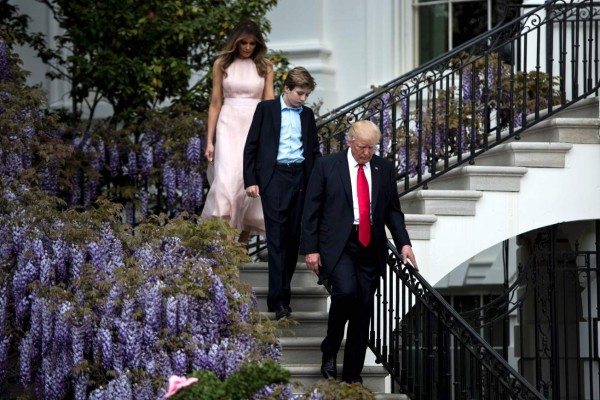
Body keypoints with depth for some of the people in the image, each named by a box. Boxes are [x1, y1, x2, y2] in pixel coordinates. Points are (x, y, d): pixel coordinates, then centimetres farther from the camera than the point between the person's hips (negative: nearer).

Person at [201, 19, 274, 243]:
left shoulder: (264, 66, 7)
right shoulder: (222, 64, 5)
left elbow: (269, 103, 5)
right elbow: (215, 103, 6)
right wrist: (209, 140, 2)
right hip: (229, 126, -1)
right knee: (226, 180, -16)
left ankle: (241, 244, 10)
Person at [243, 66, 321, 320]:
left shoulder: (307, 115, 15)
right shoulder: (266, 109, 3)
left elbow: (314, 150, 20)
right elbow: (251, 146, 3)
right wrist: (250, 180, -4)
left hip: (300, 178, 4)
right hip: (274, 177, -4)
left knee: (293, 237, 4)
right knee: (277, 237, -10)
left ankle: (284, 290, 14)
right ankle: (278, 300, -14)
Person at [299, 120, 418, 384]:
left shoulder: (384, 169, 10)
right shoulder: (327, 166, 0)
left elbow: (392, 210, 14)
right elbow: (311, 210, 0)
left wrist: (403, 243, 1)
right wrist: (310, 249, -6)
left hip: (370, 248, 4)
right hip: (337, 245, -4)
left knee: (363, 311, 3)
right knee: (346, 291, -26)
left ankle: (353, 375, 12)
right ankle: (329, 351, -3)